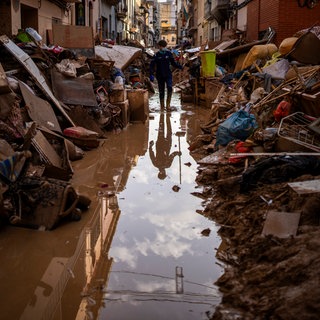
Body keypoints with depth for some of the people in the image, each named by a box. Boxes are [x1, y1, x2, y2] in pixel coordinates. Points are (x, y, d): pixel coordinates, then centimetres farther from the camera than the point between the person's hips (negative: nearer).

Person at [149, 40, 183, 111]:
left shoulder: (169, 53, 3)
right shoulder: (156, 55, -1)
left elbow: (173, 63, 13)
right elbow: (152, 66, -3)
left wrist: (180, 66, -2)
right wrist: (151, 75, -14)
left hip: (168, 74, 0)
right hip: (160, 76, 0)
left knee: (169, 88, -20)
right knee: (161, 91, 5)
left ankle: (168, 104, -13)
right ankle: (162, 106, 16)